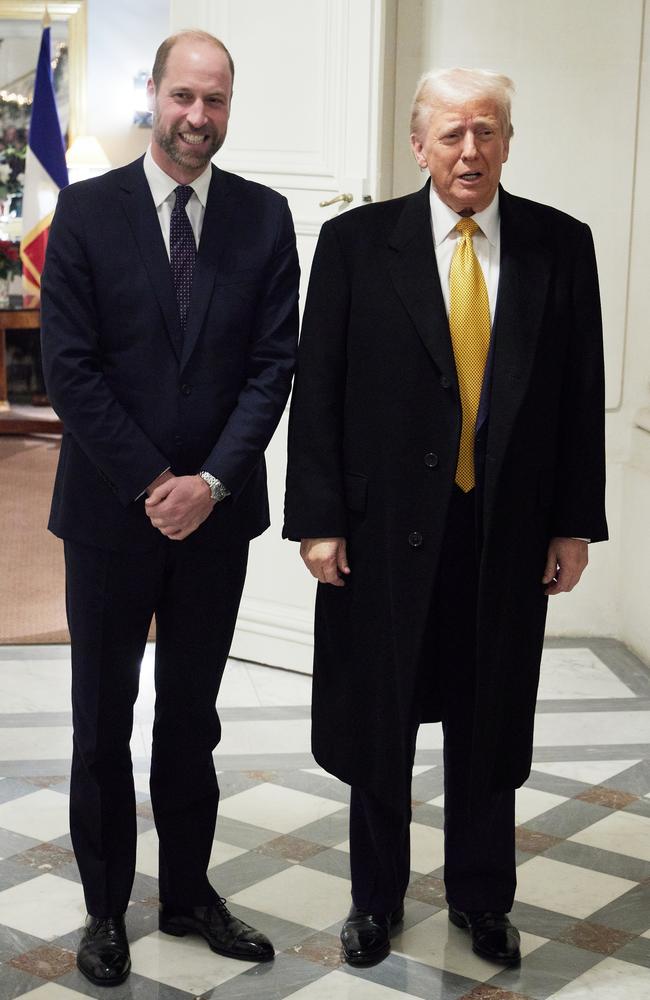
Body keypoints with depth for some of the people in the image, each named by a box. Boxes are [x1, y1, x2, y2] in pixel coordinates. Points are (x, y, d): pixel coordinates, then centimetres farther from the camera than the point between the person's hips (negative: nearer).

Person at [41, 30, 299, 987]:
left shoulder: (264, 216, 1)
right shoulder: (87, 210, -5)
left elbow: (274, 362, -2)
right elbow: (71, 367, -9)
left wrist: (211, 481, -12)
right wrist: (151, 485, -13)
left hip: (216, 510, 2)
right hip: (110, 510, -2)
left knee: (192, 712, 15)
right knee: (103, 719, 10)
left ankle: (188, 891, 30)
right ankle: (105, 906, 25)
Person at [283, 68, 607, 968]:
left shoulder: (560, 245, 1)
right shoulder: (356, 242, -3)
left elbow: (580, 392, 3)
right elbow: (318, 389, -3)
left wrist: (575, 522, 1)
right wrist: (317, 518, -8)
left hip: (509, 533, 1)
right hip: (388, 524, -1)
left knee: (490, 725, 14)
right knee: (378, 724, 12)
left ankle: (482, 895, 34)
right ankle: (377, 895, 32)